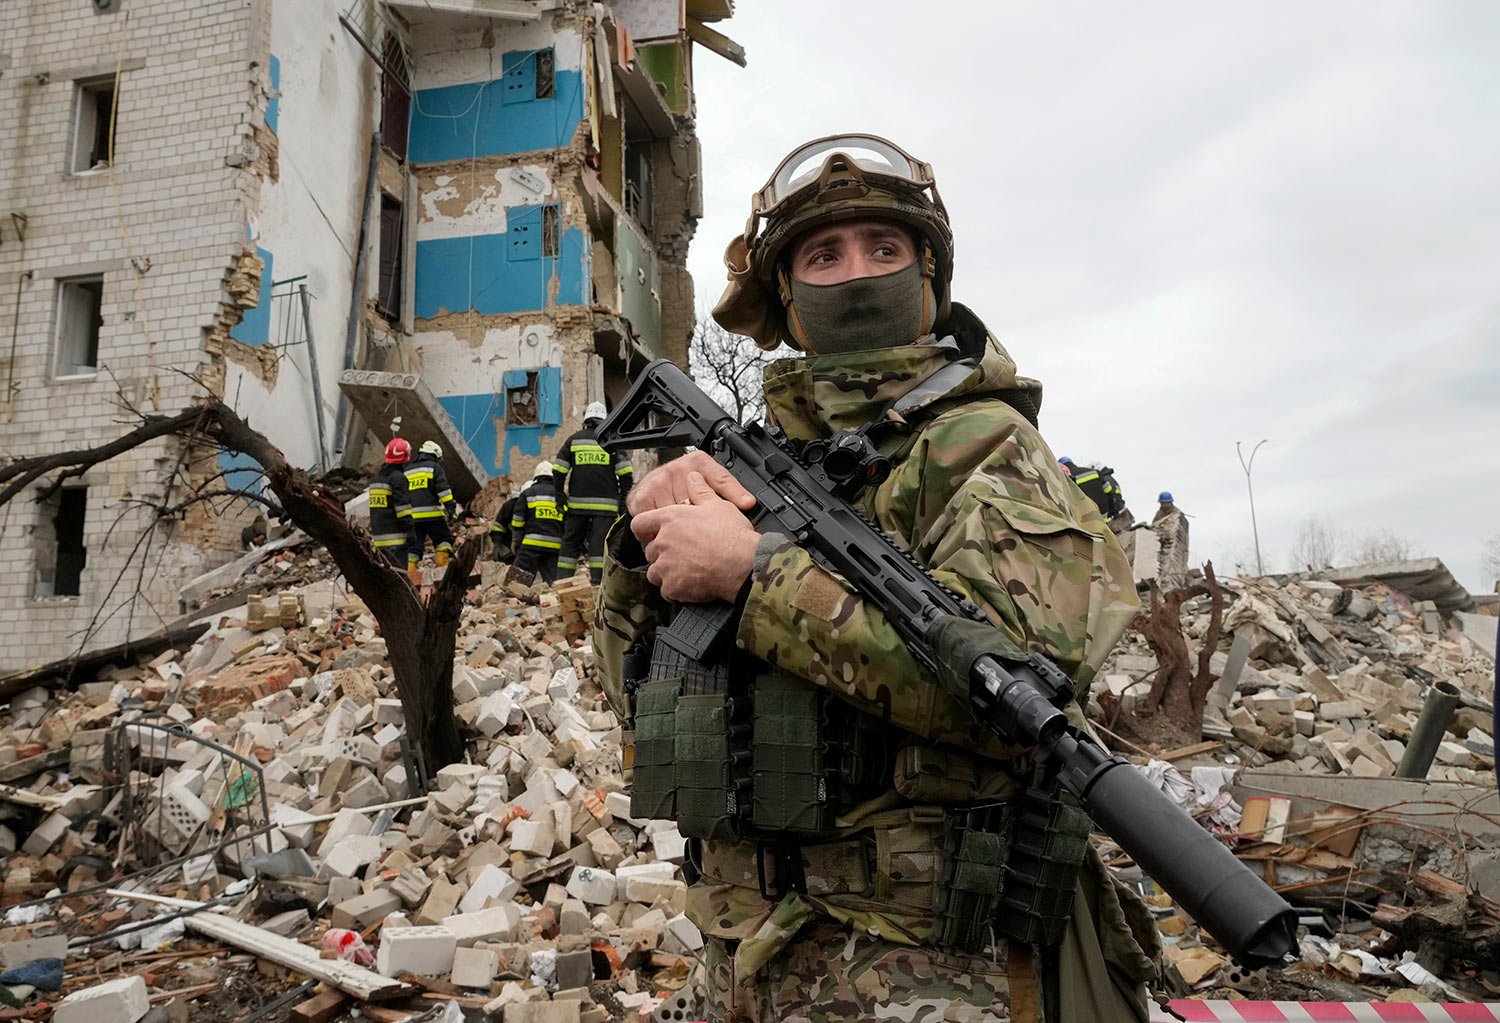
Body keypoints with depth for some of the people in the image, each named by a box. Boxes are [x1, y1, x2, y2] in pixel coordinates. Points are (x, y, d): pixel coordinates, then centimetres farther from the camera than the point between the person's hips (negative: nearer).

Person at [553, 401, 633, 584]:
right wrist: (624, 499, 7)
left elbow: (558, 471, 6)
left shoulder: (573, 440, 9)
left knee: (570, 543, 9)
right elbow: (626, 473, 0)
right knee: (600, 543, -3)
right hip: (606, 503, -2)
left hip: (577, 502, 2)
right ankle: (597, 582, -9)